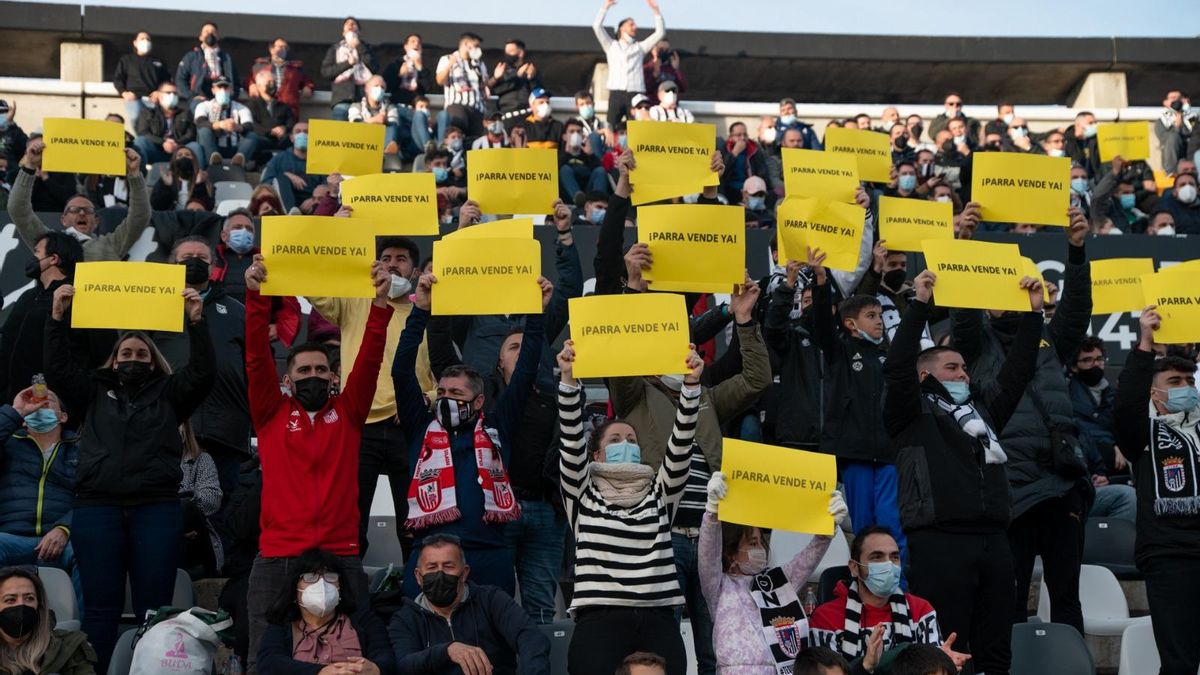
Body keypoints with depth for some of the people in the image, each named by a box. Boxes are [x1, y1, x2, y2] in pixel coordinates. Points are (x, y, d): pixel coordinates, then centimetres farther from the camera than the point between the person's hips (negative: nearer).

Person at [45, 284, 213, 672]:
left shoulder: (169, 393, 16)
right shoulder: (94, 391, 20)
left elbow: (202, 372, 2)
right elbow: (58, 369, 10)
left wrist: (196, 322, -9)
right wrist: (58, 318, 0)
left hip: (156, 509, -1)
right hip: (96, 508, 1)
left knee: (154, 607, -1)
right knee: (100, 606, 0)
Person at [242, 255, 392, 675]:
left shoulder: (347, 412, 10)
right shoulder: (272, 413, 8)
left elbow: (369, 361, 0)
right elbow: (257, 358, -2)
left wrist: (380, 302, -12)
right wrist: (256, 297, -14)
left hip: (341, 557, 1)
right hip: (277, 557, -1)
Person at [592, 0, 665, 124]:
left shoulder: (640, 47, 23)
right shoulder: (611, 45, 19)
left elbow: (660, 32, 17)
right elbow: (597, 26, 8)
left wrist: (656, 11, 12)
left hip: (636, 94, 1)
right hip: (616, 93, -1)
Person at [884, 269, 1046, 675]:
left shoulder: (983, 408, 23)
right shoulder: (914, 413, 5)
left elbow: (1018, 370, 20)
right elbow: (897, 366, -10)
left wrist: (1033, 312, 14)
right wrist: (920, 304, -12)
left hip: (993, 540, 7)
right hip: (939, 540, -6)